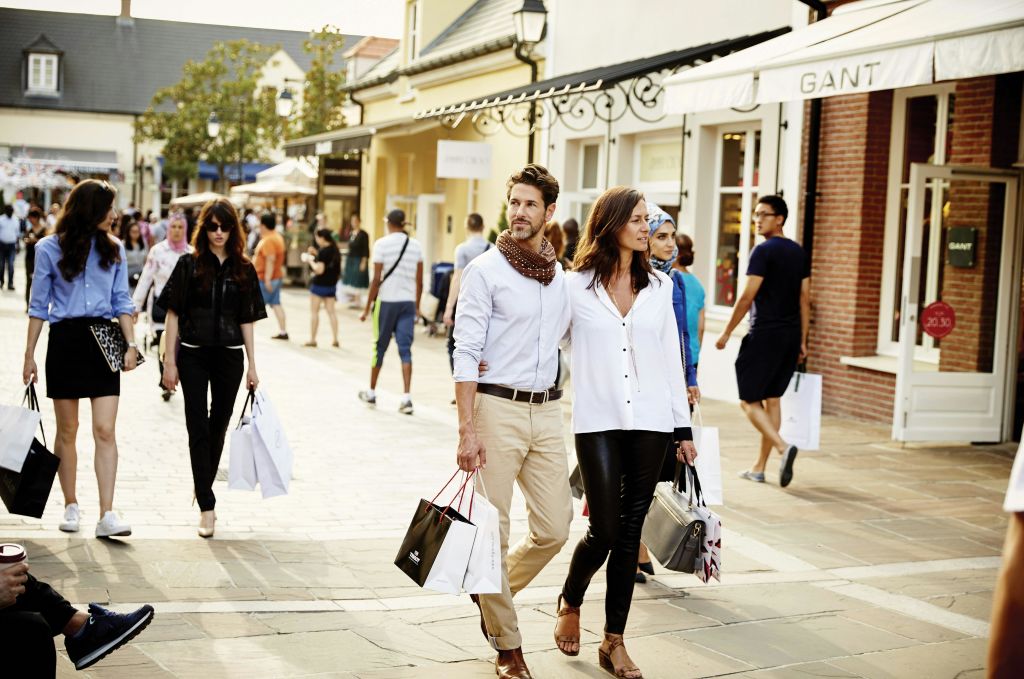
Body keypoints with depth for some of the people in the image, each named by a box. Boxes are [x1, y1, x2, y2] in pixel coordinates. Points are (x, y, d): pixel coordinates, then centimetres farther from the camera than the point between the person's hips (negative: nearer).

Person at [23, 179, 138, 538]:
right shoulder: (50, 249, 2)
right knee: (67, 430, 7)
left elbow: (122, 301, 9)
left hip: (103, 342, 1)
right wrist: (29, 355, 3)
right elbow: (39, 306, 5)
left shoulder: (113, 249, 9)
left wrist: (131, 344, -3)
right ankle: (71, 506, 20)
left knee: (105, 430, -7)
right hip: (65, 341, -1)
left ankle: (107, 514, -9)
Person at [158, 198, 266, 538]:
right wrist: (169, 361, -6)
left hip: (229, 356, 2)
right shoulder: (189, 264, -1)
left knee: (218, 427, 12)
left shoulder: (243, 270, 5)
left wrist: (252, 366, 5)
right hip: (193, 355, -2)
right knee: (198, 428, -4)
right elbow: (173, 314, -1)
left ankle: (204, 489, 31)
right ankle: (206, 506, -3)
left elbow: (246, 320, 8)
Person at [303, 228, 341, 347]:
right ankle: (335, 339, 8)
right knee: (331, 312, 10)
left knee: (314, 312, 3)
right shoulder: (334, 250, 6)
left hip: (319, 284, -7)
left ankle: (312, 339, 7)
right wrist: (316, 254, 12)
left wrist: (310, 260, -9)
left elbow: (319, 270, -22)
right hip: (331, 285, 8)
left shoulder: (323, 251, -18)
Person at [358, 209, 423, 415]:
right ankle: (406, 398, -8)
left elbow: (376, 279, -9)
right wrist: (417, 307, 17)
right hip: (408, 301, 3)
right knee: (405, 350, 2)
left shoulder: (382, 244, -6)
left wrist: (367, 307, -2)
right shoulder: (416, 245, 6)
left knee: (380, 347, 10)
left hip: (387, 300, -3)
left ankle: (371, 393, 24)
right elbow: (419, 281, 7)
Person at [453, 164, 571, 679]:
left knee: (554, 529, 5)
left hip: (546, 410, 5)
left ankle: (491, 591, 32)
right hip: (497, 406, -5)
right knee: (493, 532, 0)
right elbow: (466, 355, -9)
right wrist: (468, 431, -16)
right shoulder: (485, 270, -5)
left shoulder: (563, 276, 11)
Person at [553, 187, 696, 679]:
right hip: (598, 421, -3)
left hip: (650, 421, 3)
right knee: (605, 530, -6)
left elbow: (671, 357, 10)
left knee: (630, 531, 6)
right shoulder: (575, 286, -1)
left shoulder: (658, 285, 8)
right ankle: (569, 603, 25)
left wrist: (683, 427, 9)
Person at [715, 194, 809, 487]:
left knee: (749, 401, -1)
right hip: (791, 335, 7)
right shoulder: (799, 252, 12)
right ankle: (759, 468, 16)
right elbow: (805, 299, 13)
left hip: (765, 334, -7)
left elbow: (748, 296, -15)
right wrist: (802, 340, 17)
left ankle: (783, 447, -22)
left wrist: (727, 332, -7)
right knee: (772, 399, 12)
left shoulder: (763, 251, -11)